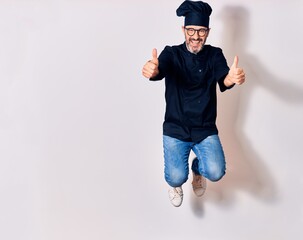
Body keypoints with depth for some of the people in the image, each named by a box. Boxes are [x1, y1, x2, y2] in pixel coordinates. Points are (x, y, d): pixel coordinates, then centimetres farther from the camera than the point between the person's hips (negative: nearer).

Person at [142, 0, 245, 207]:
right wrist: (152, 70, -54)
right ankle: (176, 183, 21)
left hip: (206, 130, 2)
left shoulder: (214, 55, -1)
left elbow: (223, 80, -20)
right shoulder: (172, 53, -5)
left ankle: (198, 168, 19)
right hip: (175, 129, -1)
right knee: (176, 178, -20)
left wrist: (233, 78, -46)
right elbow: (160, 69, -28)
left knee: (216, 173, -20)